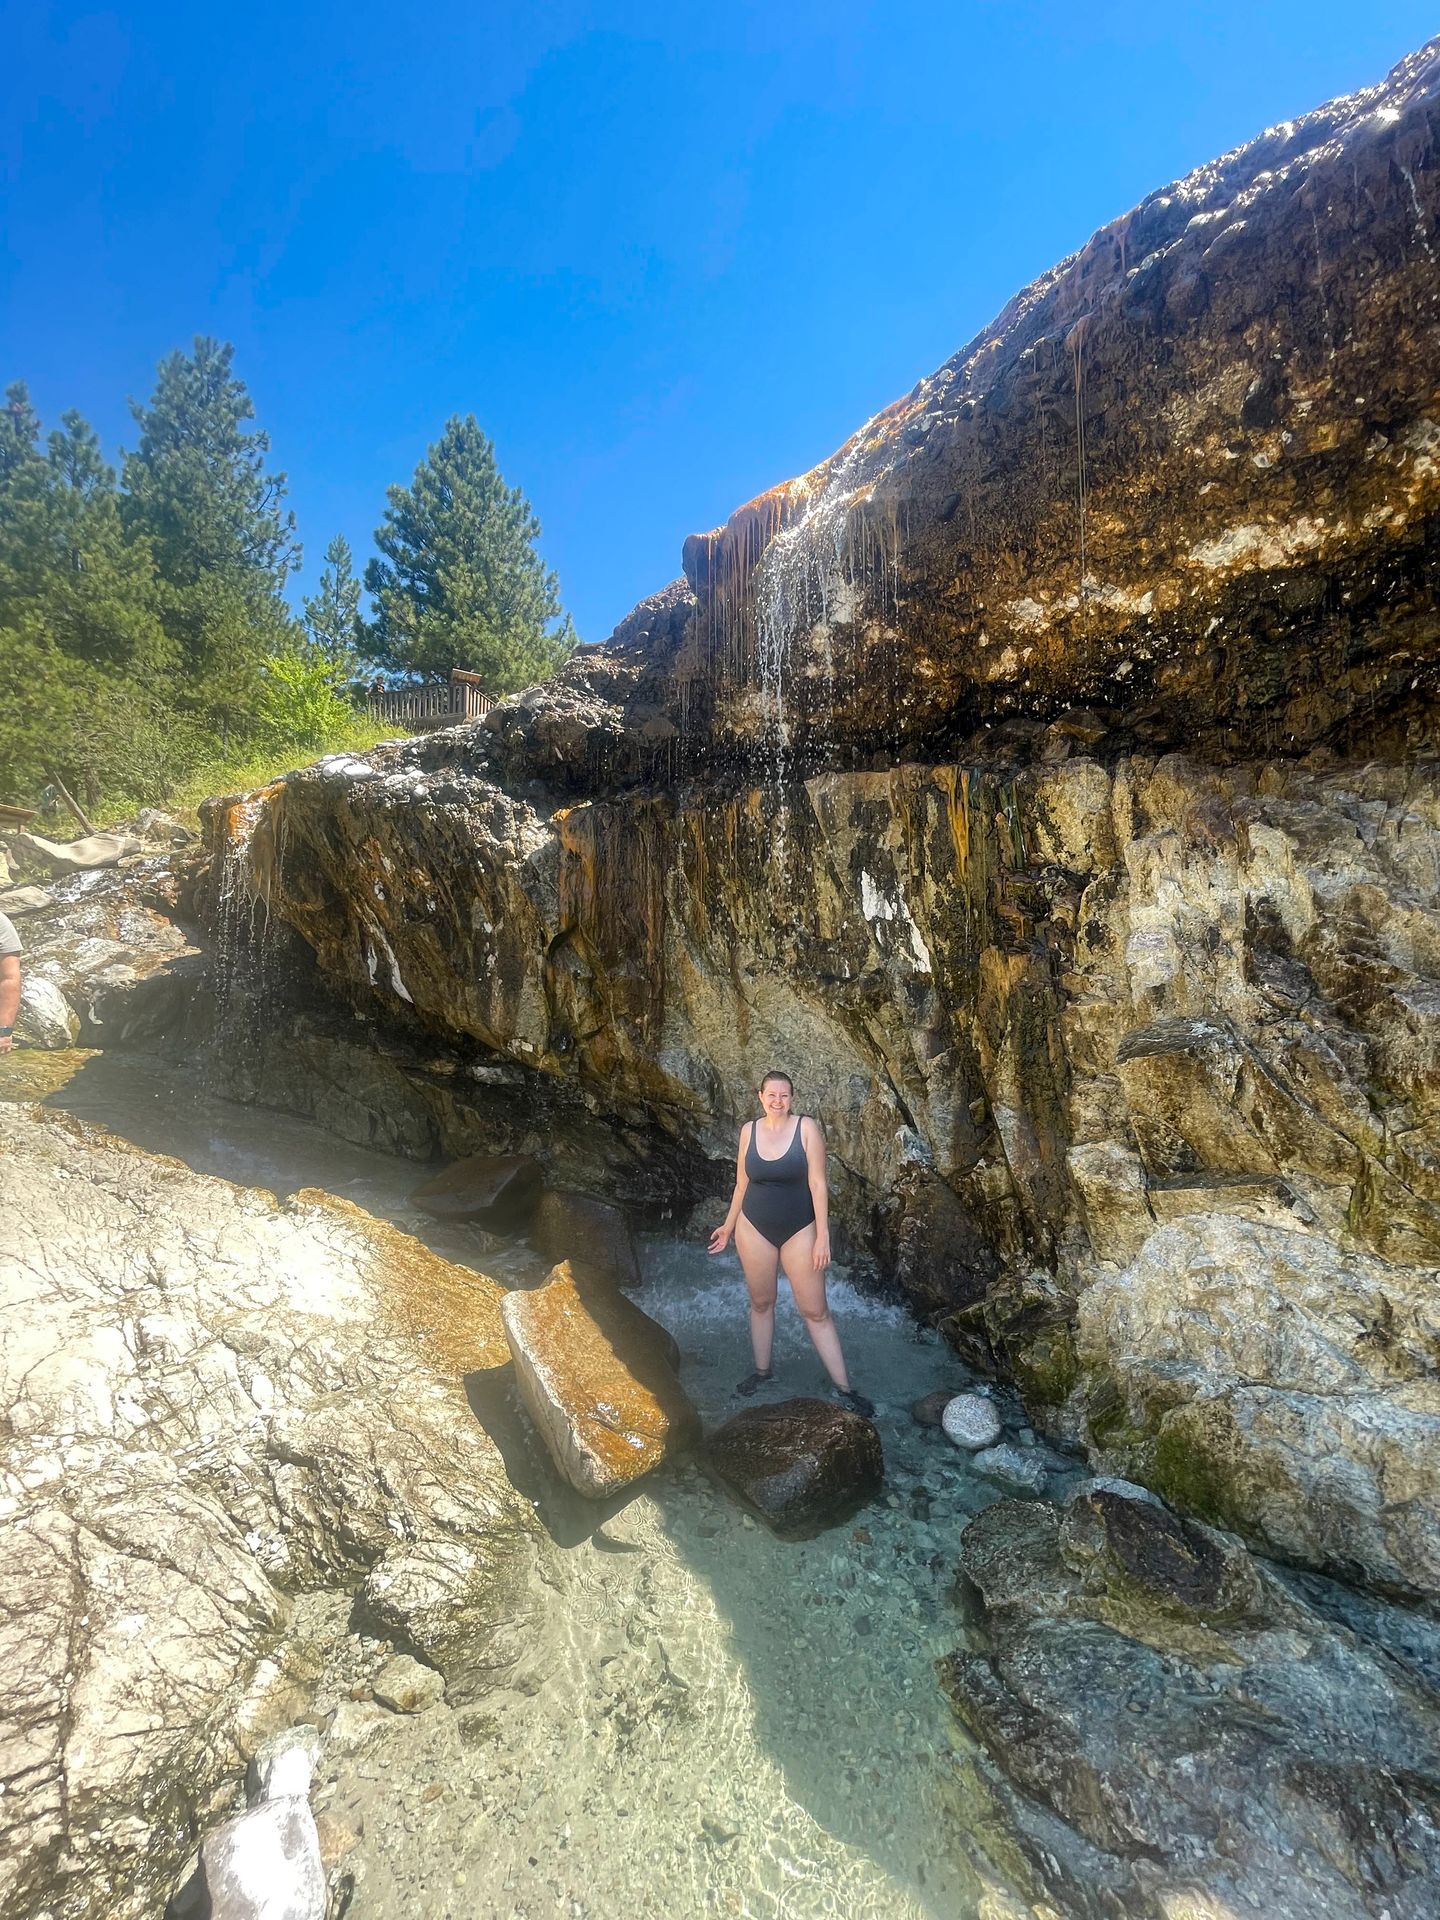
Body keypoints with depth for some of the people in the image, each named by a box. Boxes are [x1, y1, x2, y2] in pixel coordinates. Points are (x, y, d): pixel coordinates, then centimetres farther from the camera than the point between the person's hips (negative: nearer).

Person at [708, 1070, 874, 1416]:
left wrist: (822, 1236, -14)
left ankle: (843, 1388, 13)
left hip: (799, 1229, -3)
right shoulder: (749, 1130, -3)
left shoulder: (806, 1128, -12)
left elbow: (817, 1184, -12)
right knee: (761, 1302, 16)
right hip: (755, 1228, 3)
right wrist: (728, 1226, 13)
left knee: (816, 1311, 2)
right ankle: (761, 1370, 36)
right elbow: (742, 1184, 8)